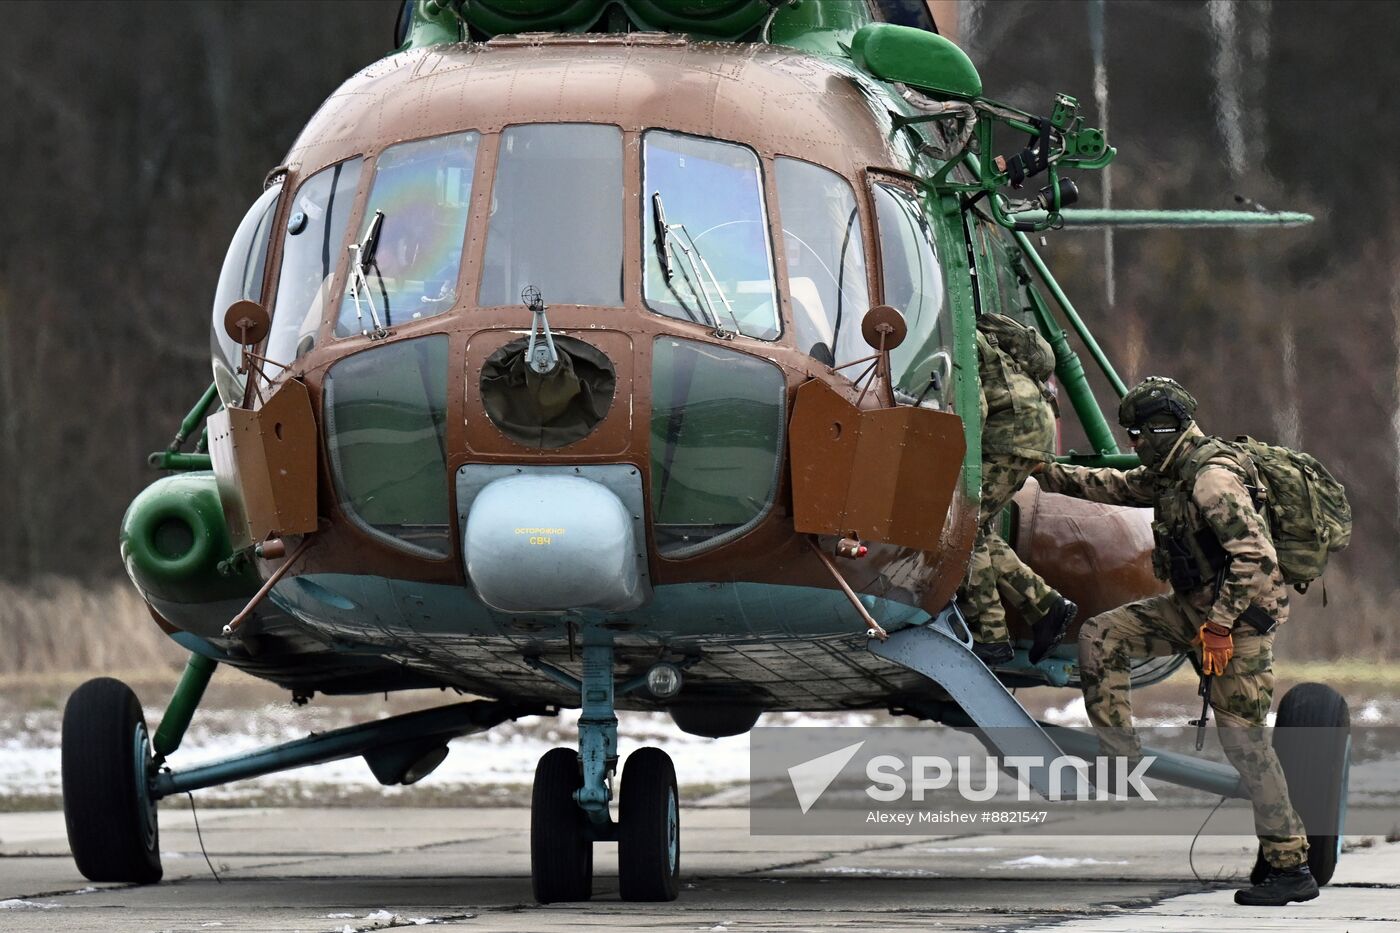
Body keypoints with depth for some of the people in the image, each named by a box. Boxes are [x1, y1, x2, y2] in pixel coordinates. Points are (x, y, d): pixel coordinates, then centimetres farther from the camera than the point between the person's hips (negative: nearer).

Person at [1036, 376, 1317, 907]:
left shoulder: (1214, 480, -21)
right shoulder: (1173, 474, 10)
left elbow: (1255, 557, -28)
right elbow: (1119, 487, 29)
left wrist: (1219, 625, -29)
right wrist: (1049, 476, 28)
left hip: (1240, 614, -10)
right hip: (1196, 606, 10)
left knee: (1242, 738, -11)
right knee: (1100, 638, 4)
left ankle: (1292, 868, -8)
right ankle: (1126, 765, 3)